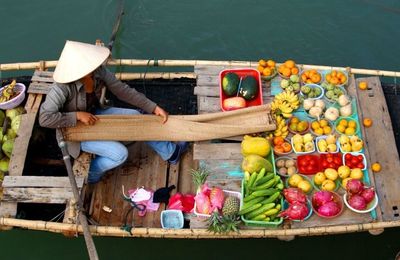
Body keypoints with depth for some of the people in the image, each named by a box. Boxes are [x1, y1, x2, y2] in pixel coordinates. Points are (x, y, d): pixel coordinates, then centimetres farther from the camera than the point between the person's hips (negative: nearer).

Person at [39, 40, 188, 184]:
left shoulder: (99, 71, -18)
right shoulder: (63, 87, -34)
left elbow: (123, 90, -9)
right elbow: (44, 118, -35)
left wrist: (154, 108, -11)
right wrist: (78, 115, -34)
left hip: (94, 115, 6)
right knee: (120, 154, -18)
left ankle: (169, 152, 17)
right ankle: (89, 173, 11)